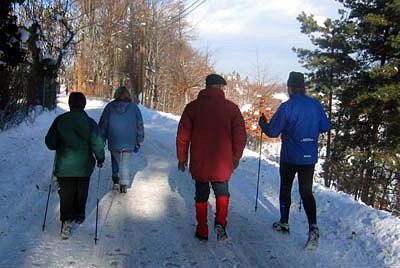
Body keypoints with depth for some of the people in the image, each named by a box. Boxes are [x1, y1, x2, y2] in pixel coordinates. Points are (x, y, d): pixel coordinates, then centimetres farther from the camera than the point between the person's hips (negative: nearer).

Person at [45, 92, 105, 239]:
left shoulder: (60, 120, -6)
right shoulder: (90, 122, -9)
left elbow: (50, 142, -3)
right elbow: (97, 143, -11)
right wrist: (100, 158, 6)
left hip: (64, 165, 0)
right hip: (84, 165, 0)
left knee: (66, 193, 3)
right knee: (81, 192, 19)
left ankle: (66, 220, -12)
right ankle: (79, 215, 33)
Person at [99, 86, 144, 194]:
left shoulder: (109, 107, 1)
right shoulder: (134, 107, 1)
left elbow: (103, 124, 4)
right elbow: (140, 125, 6)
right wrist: (138, 142, 13)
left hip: (114, 141, 1)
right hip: (129, 142, 0)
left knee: (115, 161, 19)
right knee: (126, 164, 6)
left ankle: (116, 181, 15)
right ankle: (123, 184, -2)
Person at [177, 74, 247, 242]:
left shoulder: (193, 107, -2)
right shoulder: (231, 108, -3)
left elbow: (183, 136, 0)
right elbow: (240, 136, -1)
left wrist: (182, 158, 12)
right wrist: (236, 157, 12)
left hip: (199, 163, 1)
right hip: (223, 164, 0)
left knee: (201, 196, 15)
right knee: (222, 193, 19)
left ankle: (202, 232, 20)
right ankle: (220, 222, -3)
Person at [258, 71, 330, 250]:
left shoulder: (287, 107, -15)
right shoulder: (316, 105, -1)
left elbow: (272, 132, -12)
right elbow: (325, 127, 10)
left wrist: (263, 123, 8)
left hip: (290, 157, -3)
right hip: (310, 157, 3)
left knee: (285, 189, 15)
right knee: (307, 191, 8)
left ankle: (284, 223, 26)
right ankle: (313, 227, -9)